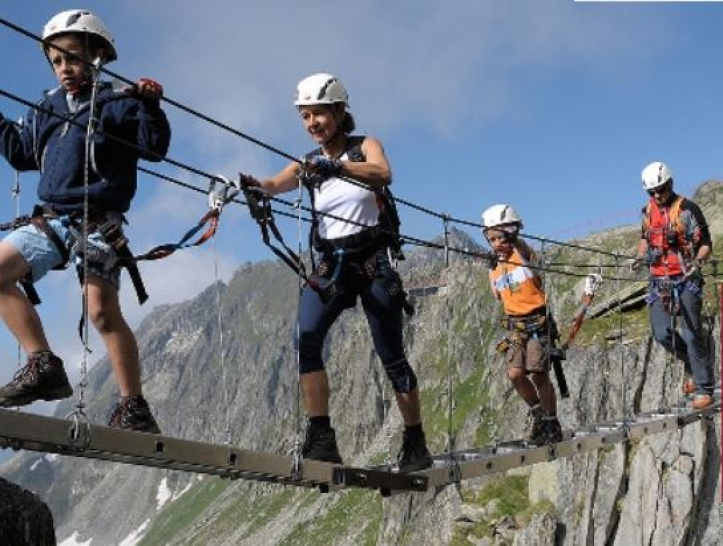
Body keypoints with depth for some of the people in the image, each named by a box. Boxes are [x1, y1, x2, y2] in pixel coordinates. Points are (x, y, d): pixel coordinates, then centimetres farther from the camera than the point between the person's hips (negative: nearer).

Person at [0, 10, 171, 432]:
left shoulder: (118, 103, 0)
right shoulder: (48, 108, 18)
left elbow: (155, 148, -9)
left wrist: (150, 106, -22)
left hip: (98, 222, -7)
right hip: (51, 219, 7)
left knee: (103, 311, -14)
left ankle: (134, 407, -6)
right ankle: (44, 365, -6)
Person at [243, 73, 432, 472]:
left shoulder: (365, 147, 0)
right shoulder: (309, 164, 8)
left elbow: (383, 174, -23)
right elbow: (275, 185, -12)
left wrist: (336, 166, -41)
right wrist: (249, 183, -36)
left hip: (373, 263, -3)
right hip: (330, 266, 3)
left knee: (391, 356, 1)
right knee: (304, 341, -20)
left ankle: (416, 444, 15)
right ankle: (321, 438, -18)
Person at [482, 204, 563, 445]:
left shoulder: (523, 253, -4)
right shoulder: (494, 269, 10)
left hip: (538, 321, -5)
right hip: (514, 324, 5)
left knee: (538, 374, -9)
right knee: (515, 374, -9)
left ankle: (552, 424, 7)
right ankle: (539, 414, 17)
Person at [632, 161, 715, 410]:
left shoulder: (687, 209, -7)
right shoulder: (648, 211, 10)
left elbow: (706, 244, -6)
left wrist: (697, 261, -26)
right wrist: (641, 257, 6)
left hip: (686, 280, -5)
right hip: (659, 282, 5)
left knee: (691, 334, -8)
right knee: (662, 334, -4)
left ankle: (703, 389, 1)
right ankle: (693, 364, 23)